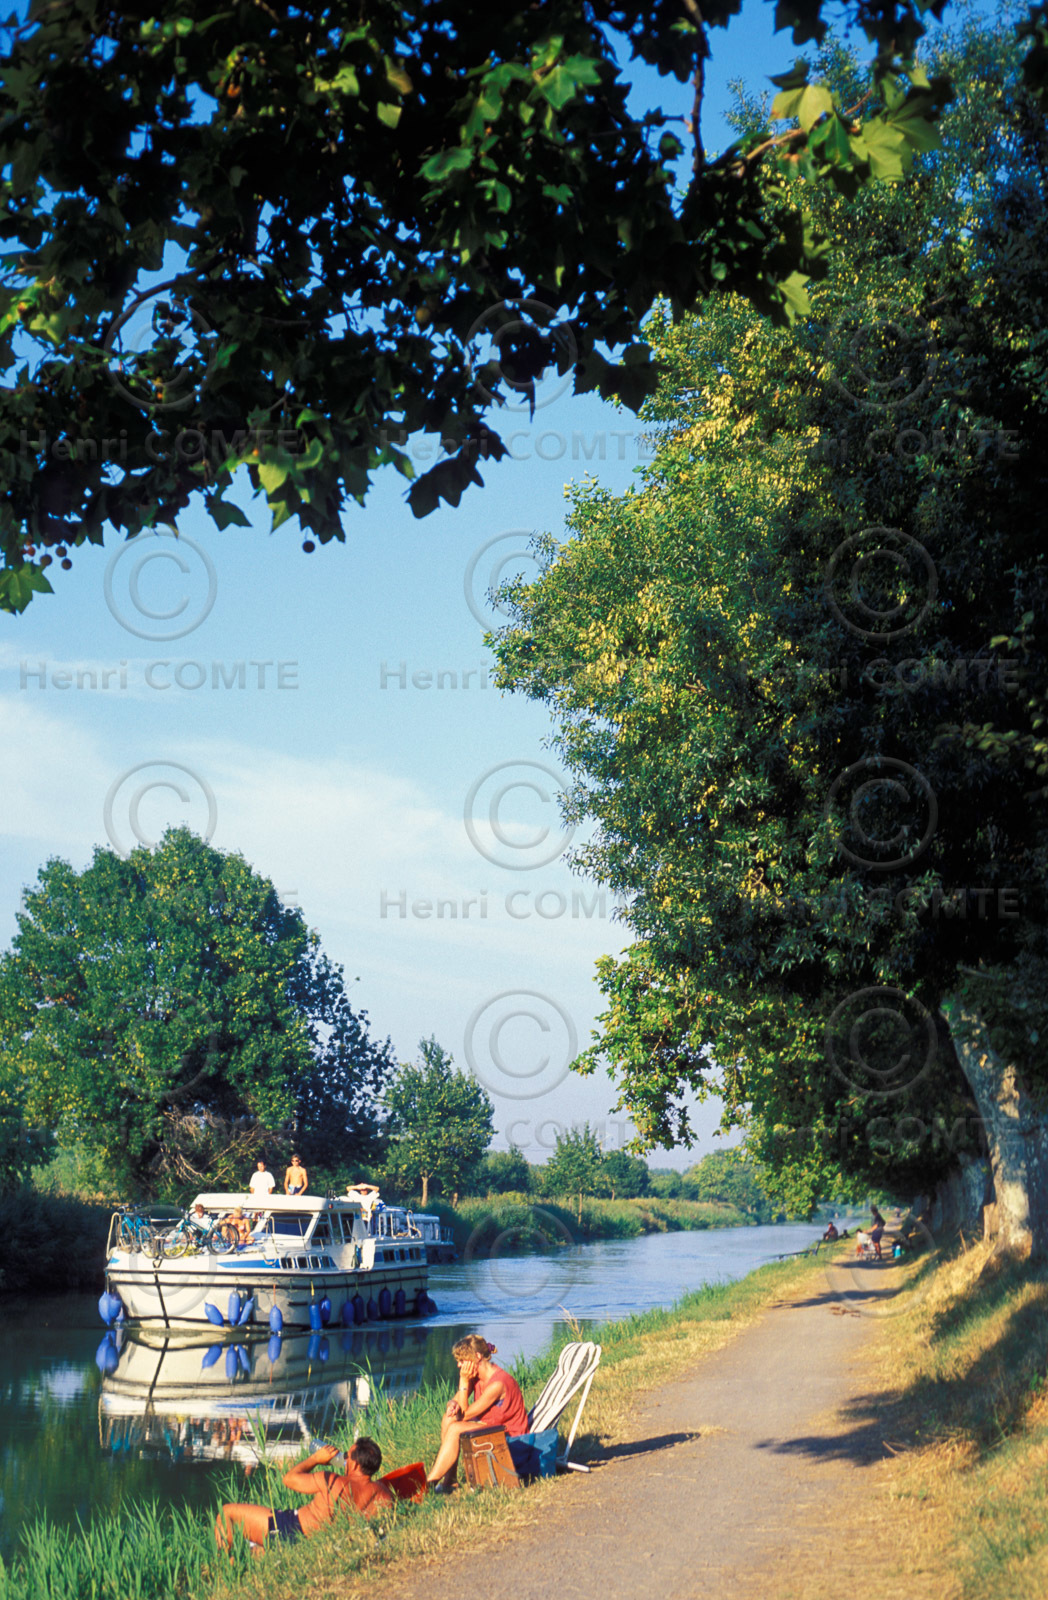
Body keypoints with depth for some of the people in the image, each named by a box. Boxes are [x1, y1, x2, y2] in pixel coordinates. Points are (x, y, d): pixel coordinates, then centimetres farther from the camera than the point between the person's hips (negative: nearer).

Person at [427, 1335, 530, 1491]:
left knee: (455, 1429, -22)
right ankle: (449, 1480, -7)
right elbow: (456, 1401, 3)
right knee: (448, 1419, -7)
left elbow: (465, 1414, -19)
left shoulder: (497, 1383, -26)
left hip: (509, 1435, -9)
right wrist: (453, 1404, -21)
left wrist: (464, 1381, -20)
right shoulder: (476, 1375, 0)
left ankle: (431, 1483, -16)